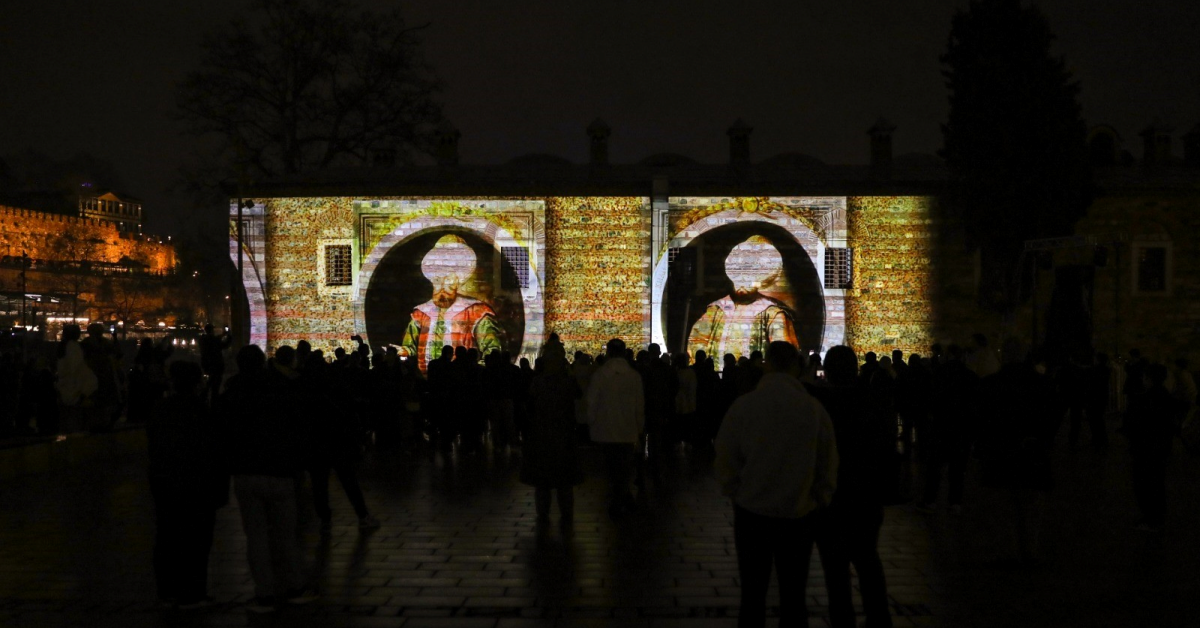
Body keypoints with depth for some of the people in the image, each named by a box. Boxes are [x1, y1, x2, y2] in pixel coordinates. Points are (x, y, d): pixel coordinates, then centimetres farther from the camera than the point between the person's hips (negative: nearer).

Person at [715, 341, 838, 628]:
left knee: (753, 593, 10)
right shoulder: (814, 408, -8)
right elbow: (828, 465, 0)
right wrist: (817, 500, 15)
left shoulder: (744, 405, -11)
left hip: (752, 511, -1)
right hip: (799, 514, 1)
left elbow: (725, 461, -6)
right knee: (793, 595, 12)